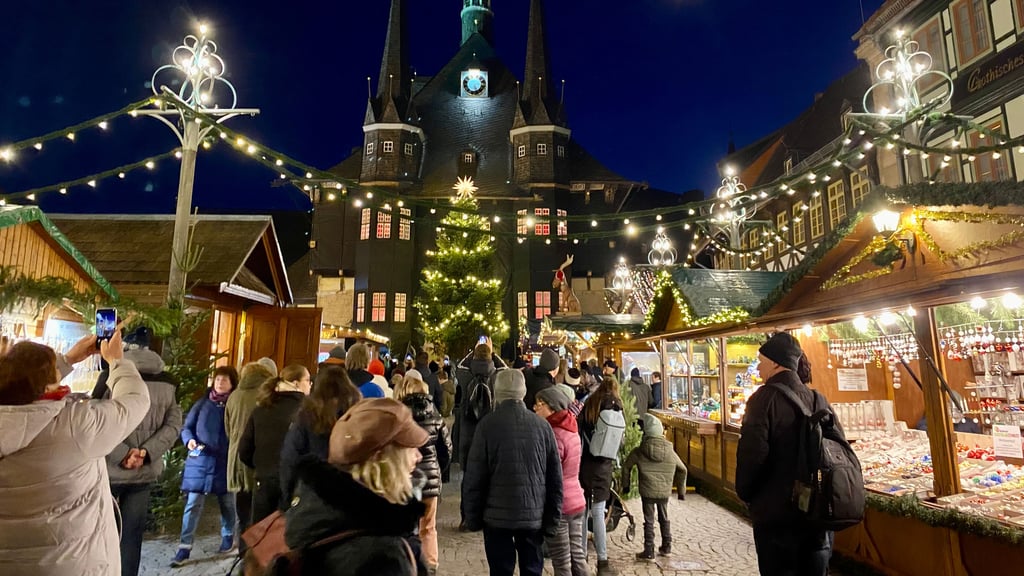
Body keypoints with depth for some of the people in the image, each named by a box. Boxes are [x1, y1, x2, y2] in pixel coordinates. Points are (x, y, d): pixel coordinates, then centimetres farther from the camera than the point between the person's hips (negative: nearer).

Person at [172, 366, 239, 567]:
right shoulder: (202, 403, 0)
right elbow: (187, 427, 6)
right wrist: (190, 440, -14)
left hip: (226, 462, 0)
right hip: (200, 461, 1)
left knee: (227, 502, 14)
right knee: (193, 504, -1)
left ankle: (228, 537, 33)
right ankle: (185, 547, 7)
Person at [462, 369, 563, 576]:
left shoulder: (488, 424, -9)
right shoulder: (542, 425, -1)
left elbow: (474, 477, -9)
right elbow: (555, 477, 1)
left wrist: (471, 516, 2)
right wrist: (553, 518, 9)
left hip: (497, 514, -2)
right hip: (534, 514, 3)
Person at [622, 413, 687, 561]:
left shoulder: (639, 451, -7)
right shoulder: (670, 451, 1)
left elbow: (626, 467, 4)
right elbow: (682, 470, 11)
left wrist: (625, 485, 19)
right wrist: (681, 491, 22)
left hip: (647, 492, -3)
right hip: (665, 492, 3)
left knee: (649, 521, 5)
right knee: (664, 519, 21)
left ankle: (649, 552, 6)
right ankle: (666, 547, 31)